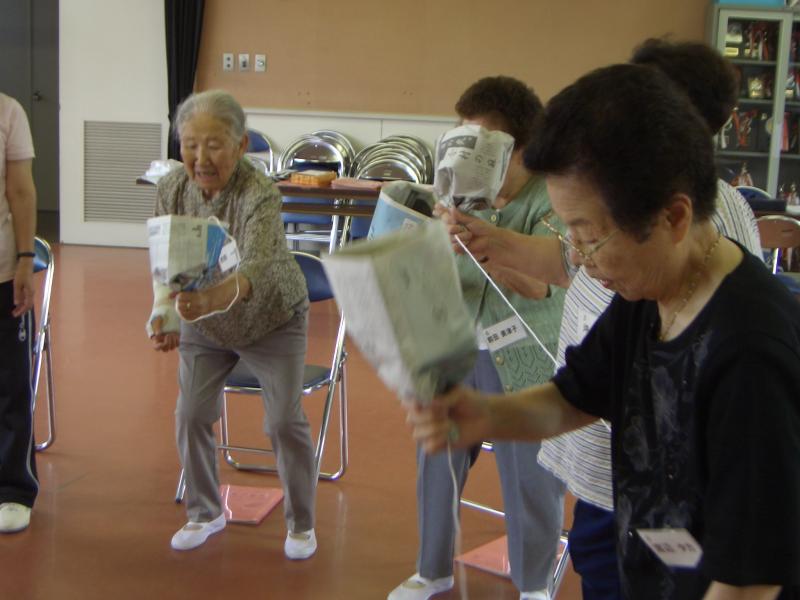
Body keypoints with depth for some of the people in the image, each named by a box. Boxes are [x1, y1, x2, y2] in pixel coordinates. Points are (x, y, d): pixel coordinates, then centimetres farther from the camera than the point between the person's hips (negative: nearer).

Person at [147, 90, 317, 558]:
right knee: (192, 415, 0)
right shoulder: (171, 189, -16)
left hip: (272, 321, -4)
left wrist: (220, 295, -70)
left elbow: (258, 267, -49)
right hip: (204, 325, 4)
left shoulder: (260, 195, -33)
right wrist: (164, 312, -33)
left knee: (285, 421, -6)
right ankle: (205, 512, 25)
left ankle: (302, 524, 17)